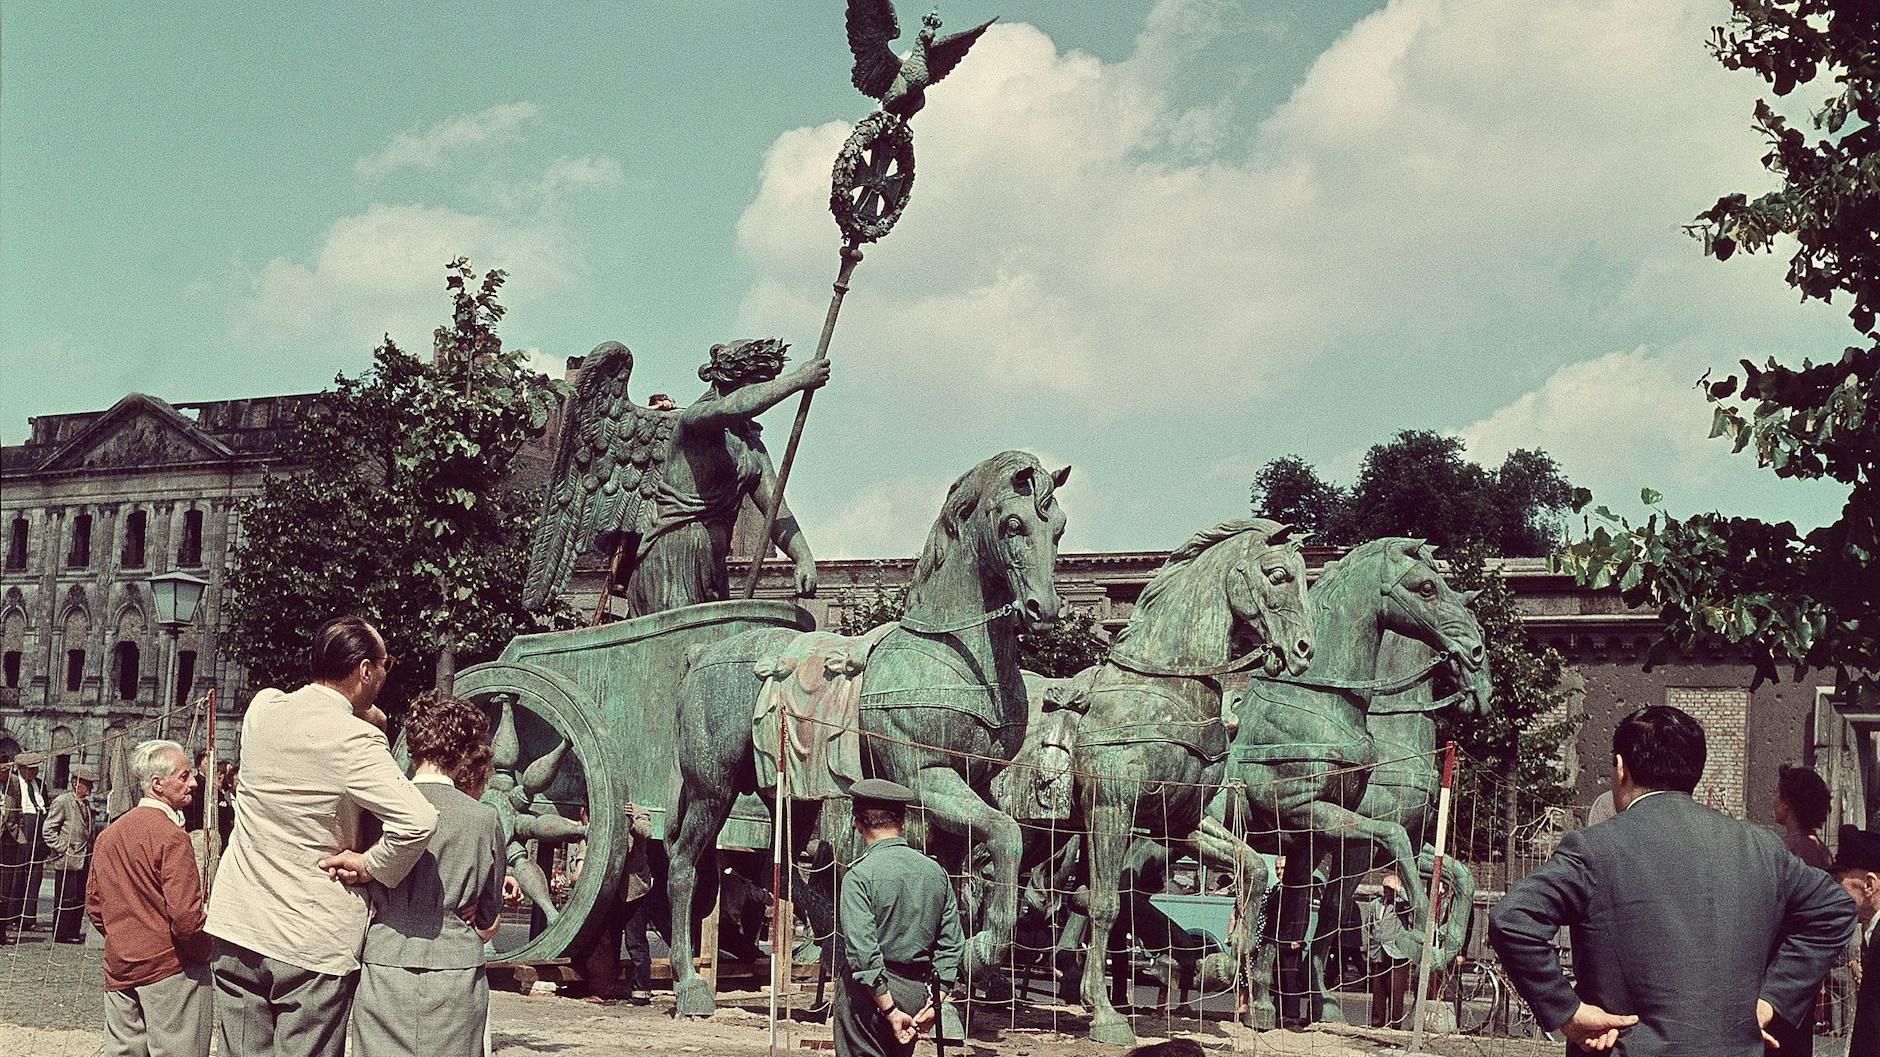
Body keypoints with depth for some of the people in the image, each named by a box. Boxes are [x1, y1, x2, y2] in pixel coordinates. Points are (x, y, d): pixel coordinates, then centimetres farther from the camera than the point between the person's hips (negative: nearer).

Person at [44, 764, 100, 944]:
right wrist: (64, 849, -15)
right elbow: (49, 830, -10)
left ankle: (74, 933, 14)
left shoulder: (87, 804, 16)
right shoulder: (62, 801, -7)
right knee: (66, 899, -5)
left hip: (85, 860, 8)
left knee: (80, 899, 9)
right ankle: (61, 935, 1)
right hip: (68, 861, -8)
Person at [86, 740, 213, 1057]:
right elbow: (185, 915, -21)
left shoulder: (108, 834, 12)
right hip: (169, 968, -8)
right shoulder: (170, 835, -14)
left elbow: (94, 905, 19)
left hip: (119, 969, 8)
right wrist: (205, 949, -5)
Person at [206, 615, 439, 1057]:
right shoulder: (354, 741, -16)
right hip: (312, 945, -6)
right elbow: (419, 822, -28)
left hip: (236, 924, 6)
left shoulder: (262, 708, 2)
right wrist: (371, 866, -12)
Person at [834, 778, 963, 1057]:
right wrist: (934, 1002, 6)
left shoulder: (859, 875, -13)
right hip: (918, 992, 6)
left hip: (869, 992, -6)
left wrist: (889, 1010, -15)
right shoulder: (936, 872, 5)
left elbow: (863, 952, -19)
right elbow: (950, 945, 5)